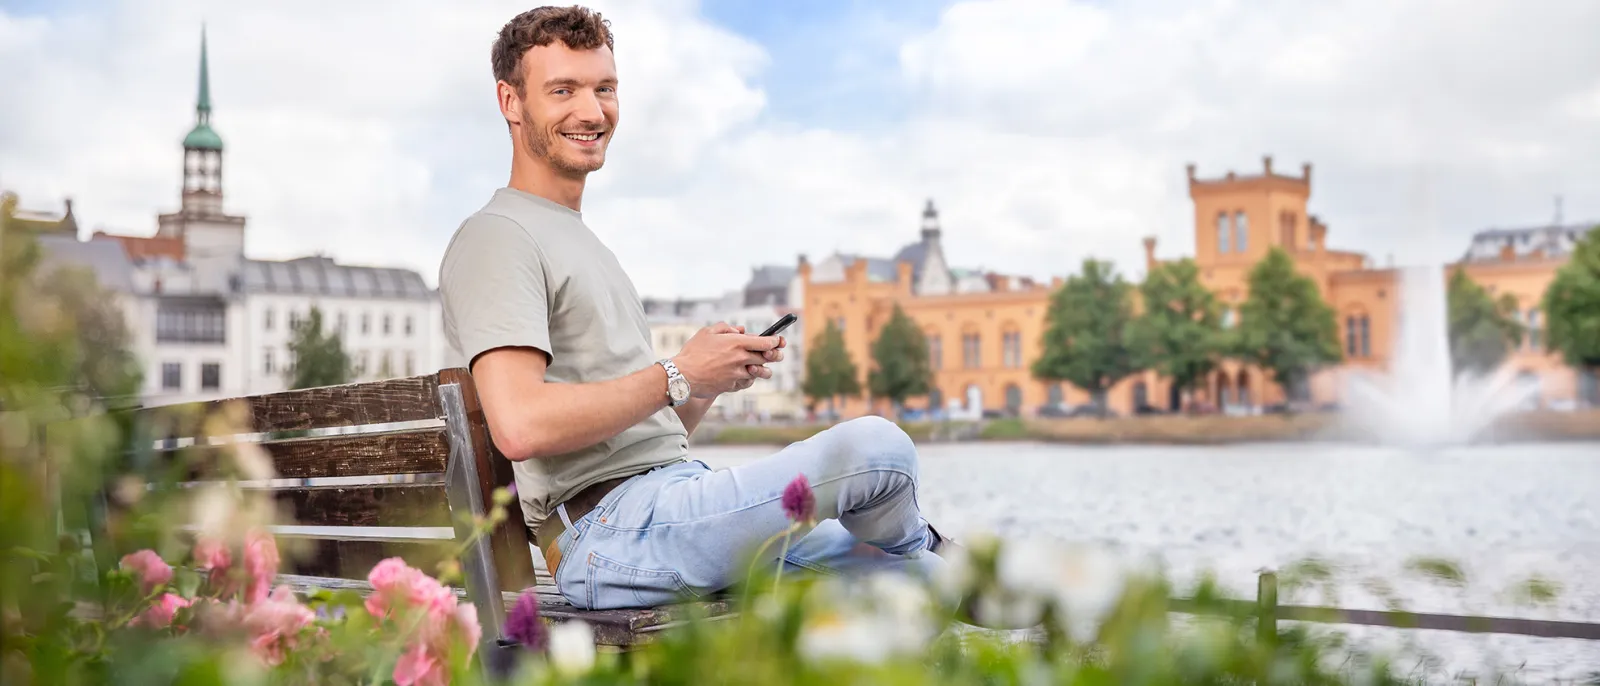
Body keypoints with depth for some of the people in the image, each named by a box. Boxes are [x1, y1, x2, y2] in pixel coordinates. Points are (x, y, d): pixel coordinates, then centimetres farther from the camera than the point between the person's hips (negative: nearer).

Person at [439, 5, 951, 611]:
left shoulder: (584, 243, 27)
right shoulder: (496, 237, -4)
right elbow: (521, 426, -21)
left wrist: (717, 373, 5)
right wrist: (677, 375, -12)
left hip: (682, 503, 10)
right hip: (608, 530, -9)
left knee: (928, 586, 2)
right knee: (875, 446, -18)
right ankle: (922, 554, 12)